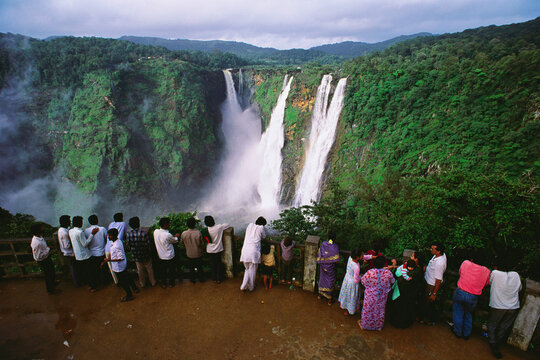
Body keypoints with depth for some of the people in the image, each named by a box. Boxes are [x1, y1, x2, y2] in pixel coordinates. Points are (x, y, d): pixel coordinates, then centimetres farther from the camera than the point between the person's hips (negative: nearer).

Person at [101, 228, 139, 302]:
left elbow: (121, 258, -31)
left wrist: (109, 260, -27)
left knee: (122, 282, 11)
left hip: (119, 268, -9)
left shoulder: (117, 246, -32)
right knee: (127, 277, 26)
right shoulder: (117, 241, -2)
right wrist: (106, 260, 11)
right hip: (123, 265, 9)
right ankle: (134, 288, 44)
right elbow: (114, 254, 11)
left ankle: (129, 296, 28)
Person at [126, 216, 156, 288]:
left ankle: (142, 284, 37)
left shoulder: (128, 234, -17)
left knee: (140, 270, 21)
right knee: (149, 269, 18)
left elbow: (128, 244, -5)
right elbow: (147, 244, -18)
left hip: (136, 255, 2)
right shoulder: (144, 233, -25)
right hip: (145, 255, -2)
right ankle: (152, 282, 33)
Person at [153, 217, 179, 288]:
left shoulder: (155, 231, -14)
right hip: (169, 257, -5)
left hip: (160, 256, 5)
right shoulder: (168, 235, -30)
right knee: (171, 270, 20)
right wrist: (176, 236, 13)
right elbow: (175, 241, -10)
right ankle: (171, 283, 37)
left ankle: (163, 284, 40)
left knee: (162, 271, 24)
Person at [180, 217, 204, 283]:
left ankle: (192, 279, 36)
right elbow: (201, 243, -17)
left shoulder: (183, 233, -17)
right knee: (199, 267, 20)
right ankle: (200, 279, 35)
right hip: (198, 253, -1)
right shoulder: (198, 232, -25)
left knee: (191, 268, 22)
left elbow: (181, 243, 0)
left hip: (189, 254, 2)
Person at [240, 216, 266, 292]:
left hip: (245, 250, 5)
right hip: (253, 251, -4)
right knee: (252, 270, 13)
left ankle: (244, 286, 15)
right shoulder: (261, 228, 0)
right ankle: (251, 287, 26)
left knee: (247, 269, 22)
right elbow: (263, 239, 12)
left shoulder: (250, 225, 13)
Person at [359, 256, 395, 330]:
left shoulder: (370, 272, -26)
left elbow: (362, 280, -11)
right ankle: (379, 326, 42)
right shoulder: (388, 272, -20)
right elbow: (392, 282, -1)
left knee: (368, 310, 18)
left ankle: (364, 325, 37)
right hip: (382, 296, 2)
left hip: (371, 296, -2)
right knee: (380, 310, 23)